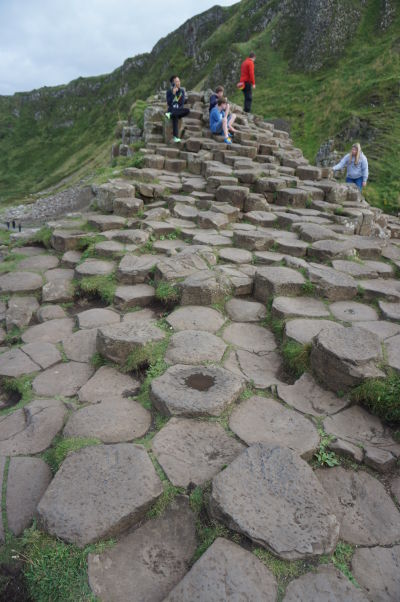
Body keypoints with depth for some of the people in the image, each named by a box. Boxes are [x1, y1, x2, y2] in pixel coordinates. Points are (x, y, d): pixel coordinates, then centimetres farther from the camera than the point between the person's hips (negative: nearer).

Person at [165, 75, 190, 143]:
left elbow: (182, 102, 0)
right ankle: (176, 137, -51)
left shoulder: (182, 91, 8)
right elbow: (169, 103, -11)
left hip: (179, 110, 3)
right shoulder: (169, 91, 0)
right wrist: (173, 94, -19)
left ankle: (170, 115, -37)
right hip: (172, 110, -3)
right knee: (175, 117, -40)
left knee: (187, 111, -33)